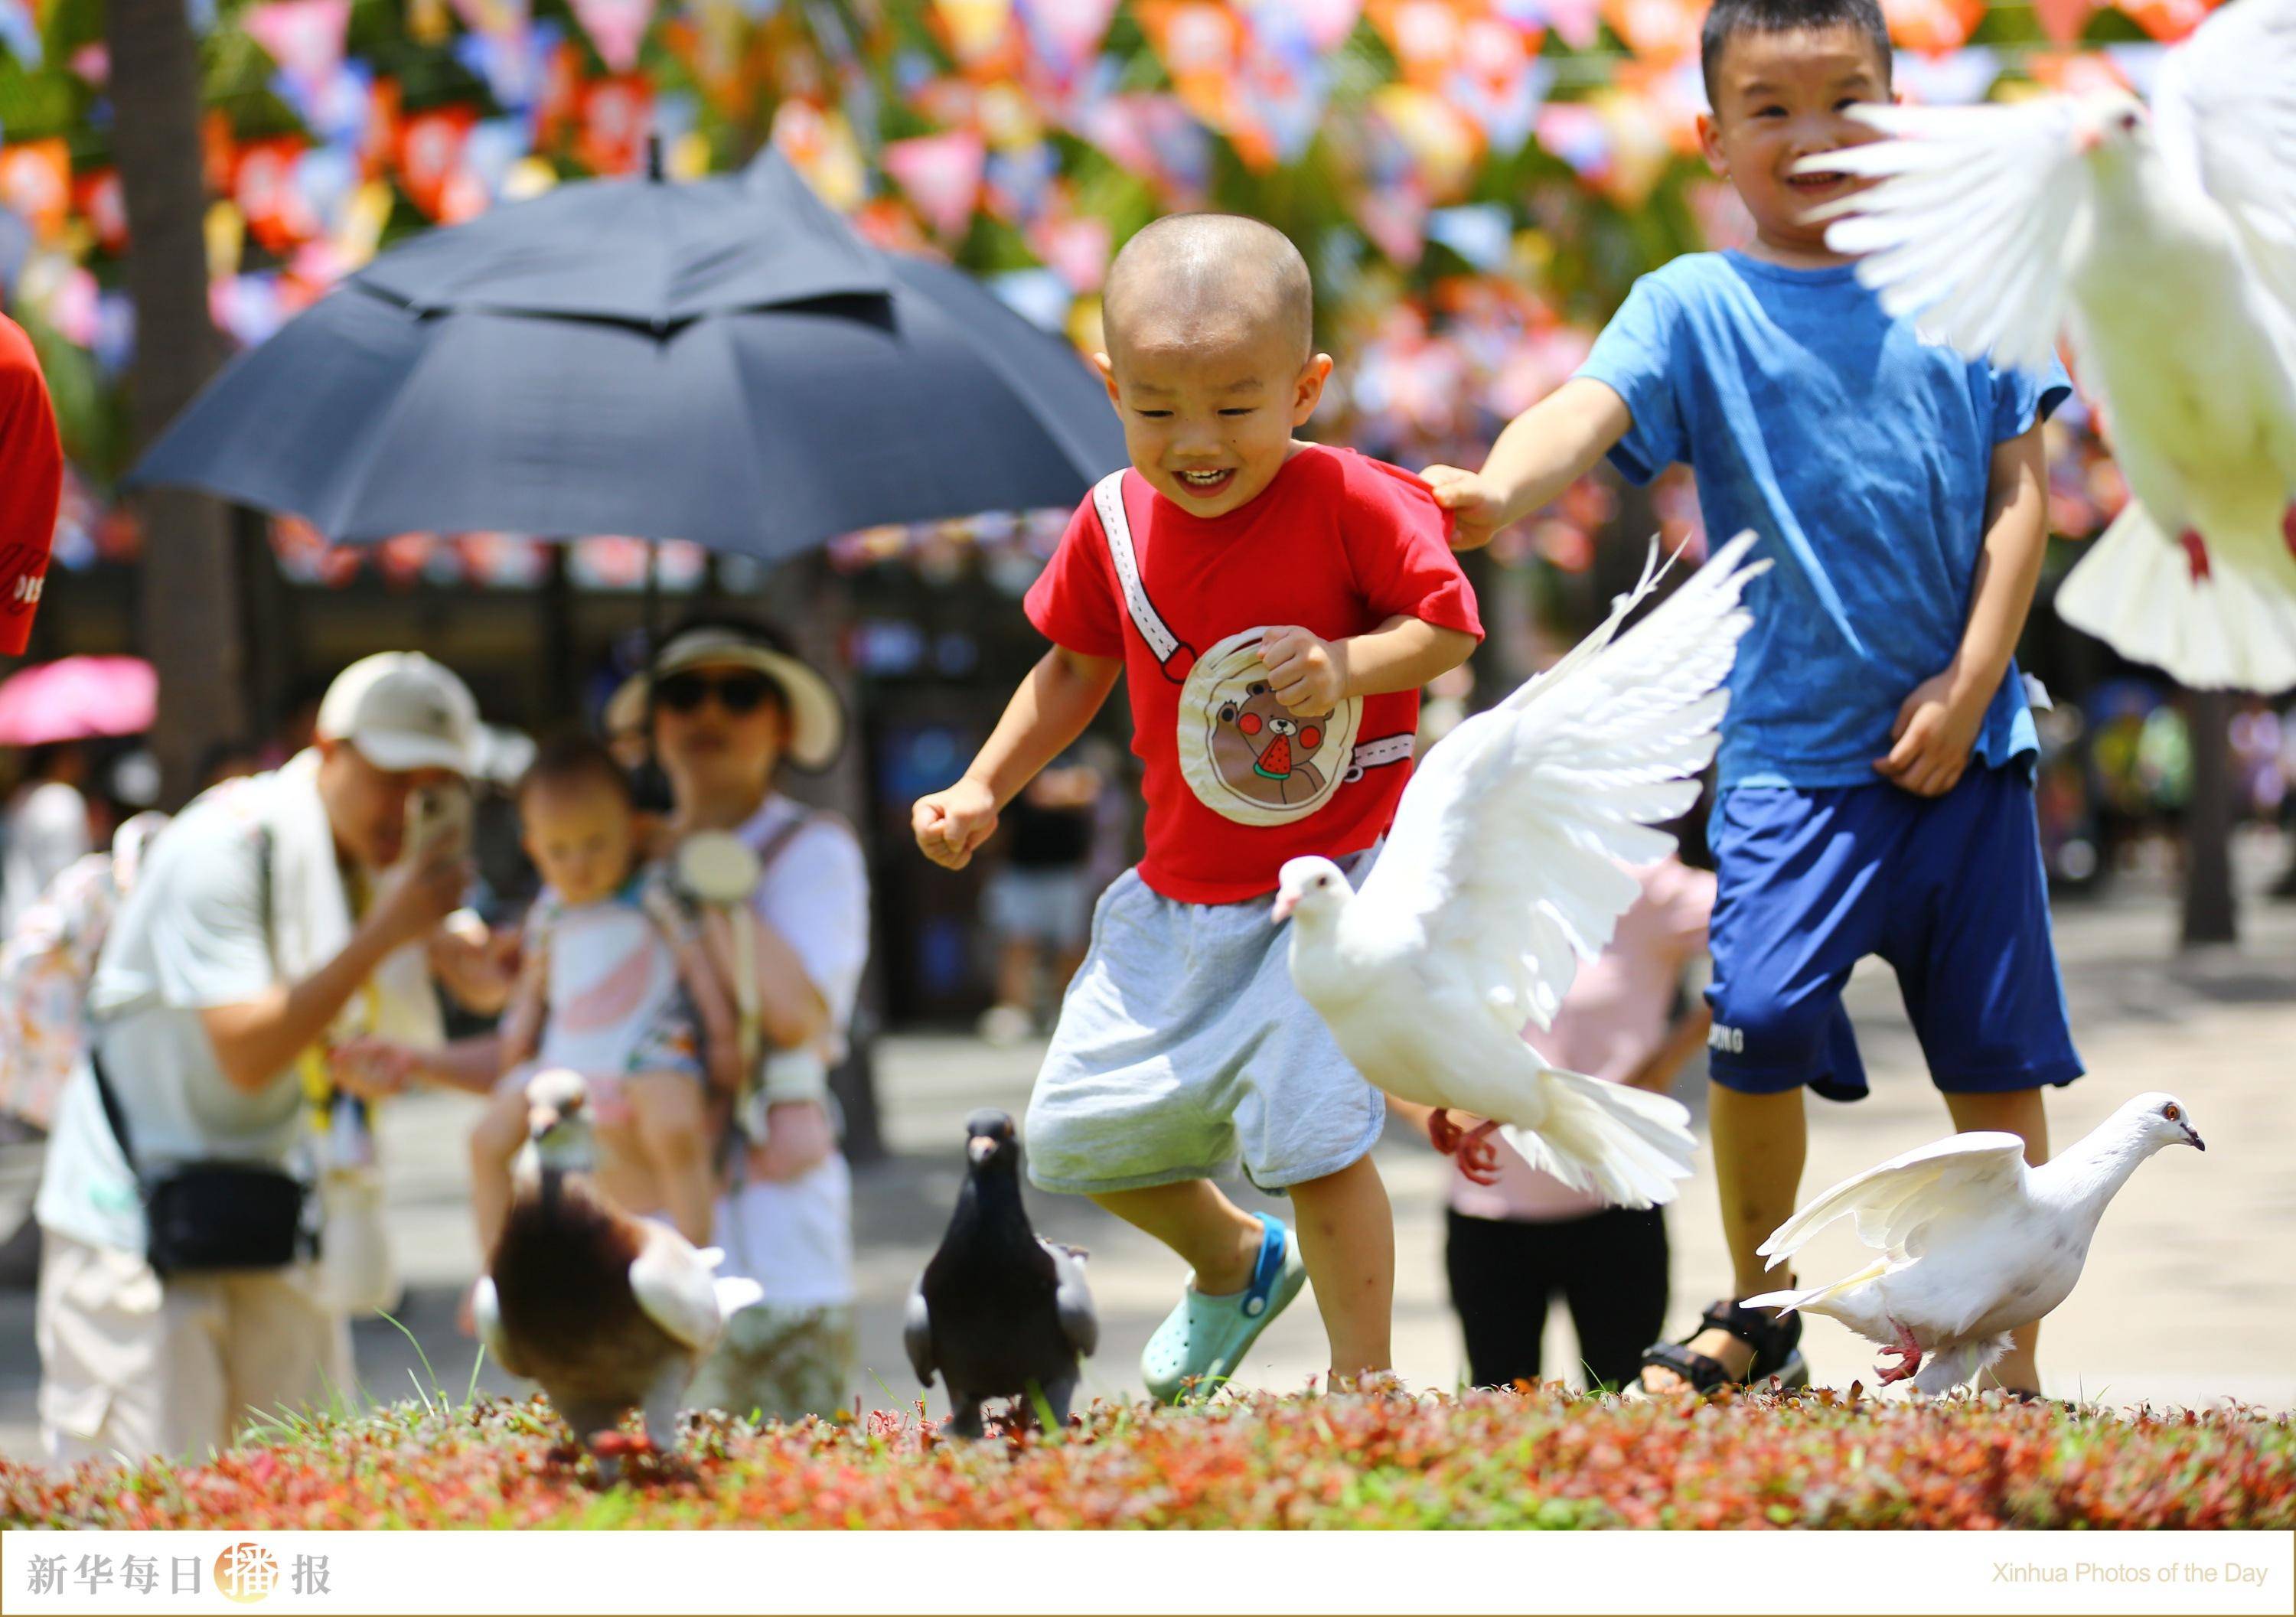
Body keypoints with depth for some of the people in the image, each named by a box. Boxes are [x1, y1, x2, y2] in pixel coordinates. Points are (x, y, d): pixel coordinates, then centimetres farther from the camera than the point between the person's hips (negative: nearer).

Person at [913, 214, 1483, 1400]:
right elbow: (1077, 666, 13)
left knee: (1310, 1126, -20)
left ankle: (1362, 1377, 1)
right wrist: (982, 789, 7)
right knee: (1073, 1133, 11)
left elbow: (1450, 625, -12)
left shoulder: (1350, 503, -17)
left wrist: (1348, 664, -29)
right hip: (1182, 892, 6)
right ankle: (1233, 1261, 41)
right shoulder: (1113, 524, -3)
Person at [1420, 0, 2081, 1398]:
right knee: (1760, 1015, -16)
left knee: (1998, 1053, 5)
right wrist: (1503, 488, -41)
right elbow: (1593, 408, -19)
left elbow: (2020, 495, 5)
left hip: (1963, 741, 2)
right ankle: (1758, 1319, 7)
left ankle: (2008, 1354, 19)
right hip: (1795, 747, -2)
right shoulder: (1695, 309, -1)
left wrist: (1969, 682, -5)